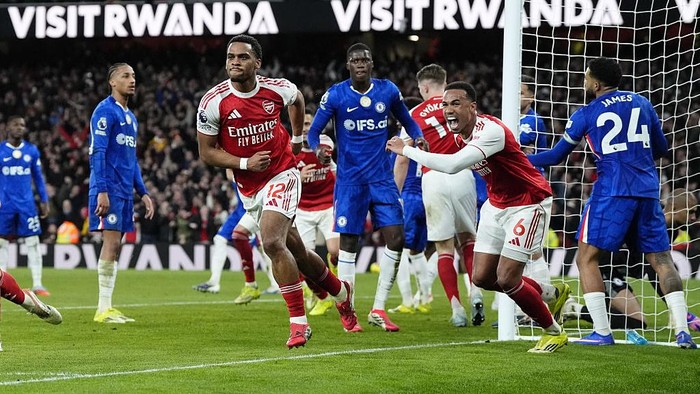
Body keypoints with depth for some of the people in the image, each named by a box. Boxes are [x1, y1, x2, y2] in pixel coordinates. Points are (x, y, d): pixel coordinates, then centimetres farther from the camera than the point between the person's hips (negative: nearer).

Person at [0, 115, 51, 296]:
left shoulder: (32, 150, 6)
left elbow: (38, 177, 13)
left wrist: (44, 201, 10)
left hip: (27, 203, 1)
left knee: (33, 242, -4)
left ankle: (37, 284, -2)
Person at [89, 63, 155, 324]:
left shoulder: (130, 117, 20)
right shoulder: (105, 111, -8)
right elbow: (97, 153, -15)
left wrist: (143, 192, 20)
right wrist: (102, 191, -22)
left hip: (125, 191, 9)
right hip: (109, 189, -9)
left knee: (115, 246, 7)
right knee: (111, 243, -12)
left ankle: (107, 307, 9)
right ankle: (103, 309, -11)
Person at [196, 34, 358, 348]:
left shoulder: (277, 89, -8)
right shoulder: (213, 102, -12)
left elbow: (297, 99, 18)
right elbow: (207, 152, -6)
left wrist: (297, 138, 20)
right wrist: (244, 163, -18)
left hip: (282, 175, -2)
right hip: (249, 188, 3)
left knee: (272, 242, -24)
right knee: (296, 252, 10)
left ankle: (298, 322, -15)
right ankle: (339, 291, 41)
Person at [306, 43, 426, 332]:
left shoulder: (388, 91, 1)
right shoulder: (335, 95, -6)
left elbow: (407, 121, 16)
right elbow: (313, 131, -1)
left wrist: (418, 138, -6)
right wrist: (317, 149, -23)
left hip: (382, 178, 2)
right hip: (350, 180, -2)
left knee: (396, 238, -6)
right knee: (348, 243, 0)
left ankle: (378, 309, 4)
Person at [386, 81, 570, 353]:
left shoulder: (491, 130, -30)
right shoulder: (461, 133, -2)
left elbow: (452, 165, -42)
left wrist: (406, 150, -34)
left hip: (528, 205, -9)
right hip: (496, 205, 9)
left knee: (506, 280, -13)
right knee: (482, 277, 4)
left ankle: (554, 332, 10)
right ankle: (553, 294, 26)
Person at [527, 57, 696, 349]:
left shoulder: (586, 114, 3)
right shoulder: (642, 103, 14)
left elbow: (556, 156, 11)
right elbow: (661, 149, 20)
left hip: (612, 192, -4)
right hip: (648, 191, 4)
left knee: (586, 257, 4)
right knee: (661, 259, 7)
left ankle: (602, 332, -5)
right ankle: (682, 331, -5)